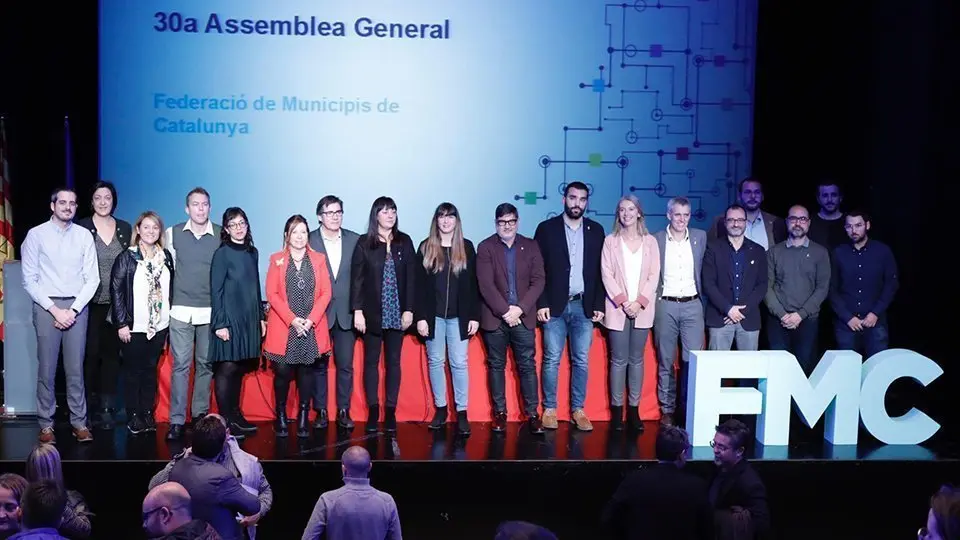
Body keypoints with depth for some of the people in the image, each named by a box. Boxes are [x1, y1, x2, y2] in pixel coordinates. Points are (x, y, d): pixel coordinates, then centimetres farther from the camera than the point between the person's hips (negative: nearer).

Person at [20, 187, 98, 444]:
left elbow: (92, 279, 4)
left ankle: (79, 423, 9)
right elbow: (29, 279, -2)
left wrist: (73, 310, -6)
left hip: (77, 306, 1)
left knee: (75, 369, 3)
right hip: (46, 306, -1)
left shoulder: (84, 235, 6)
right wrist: (54, 309, -9)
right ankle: (46, 425, 8)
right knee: (47, 370, 0)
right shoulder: (36, 235, 0)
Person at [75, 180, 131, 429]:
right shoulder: (81, 228, -1)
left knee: (112, 353, 5)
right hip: (90, 303, -2)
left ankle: (107, 407, 11)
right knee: (91, 353, -3)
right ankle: (89, 406, 7)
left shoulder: (125, 229, 8)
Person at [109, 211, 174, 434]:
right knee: (133, 370, 5)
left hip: (159, 325, 3)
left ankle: (148, 413, 18)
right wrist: (122, 323, -12)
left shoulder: (166, 257, 8)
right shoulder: (127, 257, -4)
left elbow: (170, 289, 11)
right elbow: (116, 289, -7)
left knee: (150, 370, 10)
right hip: (134, 326, -3)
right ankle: (133, 416, 12)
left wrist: (170, 320, 8)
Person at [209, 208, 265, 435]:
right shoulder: (222, 254, -6)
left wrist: (261, 317, 14)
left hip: (249, 320, 6)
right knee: (226, 369, -5)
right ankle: (225, 421, 0)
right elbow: (216, 291, -8)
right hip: (229, 319, -6)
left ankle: (236, 416, 17)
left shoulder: (252, 253, 12)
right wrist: (220, 323, -13)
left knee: (240, 369, 10)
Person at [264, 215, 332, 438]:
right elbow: (271, 293, -2)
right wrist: (292, 319, -12)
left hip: (312, 327, 1)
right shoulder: (276, 259, 5)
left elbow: (326, 293, 3)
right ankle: (280, 416, 10)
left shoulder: (319, 259, 8)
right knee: (282, 371, -3)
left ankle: (304, 417, 9)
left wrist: (311, 319, -9)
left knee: (306, 370, 2)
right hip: (283, 327, -1)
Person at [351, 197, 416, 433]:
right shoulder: (364, 243, -1)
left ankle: (391, 411, 11)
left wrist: (409, 310, -3)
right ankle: (373, 411, 10)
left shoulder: (404, 242, 4)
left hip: (396, 312, 1)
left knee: (393, 361, 6)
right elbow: (357, 278, -2)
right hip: (372, 313, -1)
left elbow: (411, 277, 3)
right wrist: (357, 311, -9)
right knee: (371, 361, 5)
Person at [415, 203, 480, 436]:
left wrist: (475, 316, -3)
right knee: (435, 361, 6)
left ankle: (462, 413, 4)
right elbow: (419, 285, 1)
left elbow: (473, 285, 3)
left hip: (459, 316, -1)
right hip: (433, 315, 1)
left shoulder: (467, 247, 3)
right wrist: (420, 316, -6)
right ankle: (440, 409, 16)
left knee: (459, 363, -1)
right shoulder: (426, 248, 3)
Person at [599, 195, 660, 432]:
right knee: (619, 360, -1)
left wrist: (640, 302, -10)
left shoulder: (650, 241, 7)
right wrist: (622, 301, -12)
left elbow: (654, 275, 2)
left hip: (642, 309, 1)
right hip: (618, 309, -1)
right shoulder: (610, 241, 4)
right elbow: (607, 274, -2)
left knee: (637, 359, 4)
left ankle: (634, 410, 9)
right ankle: (617, 410, 4)